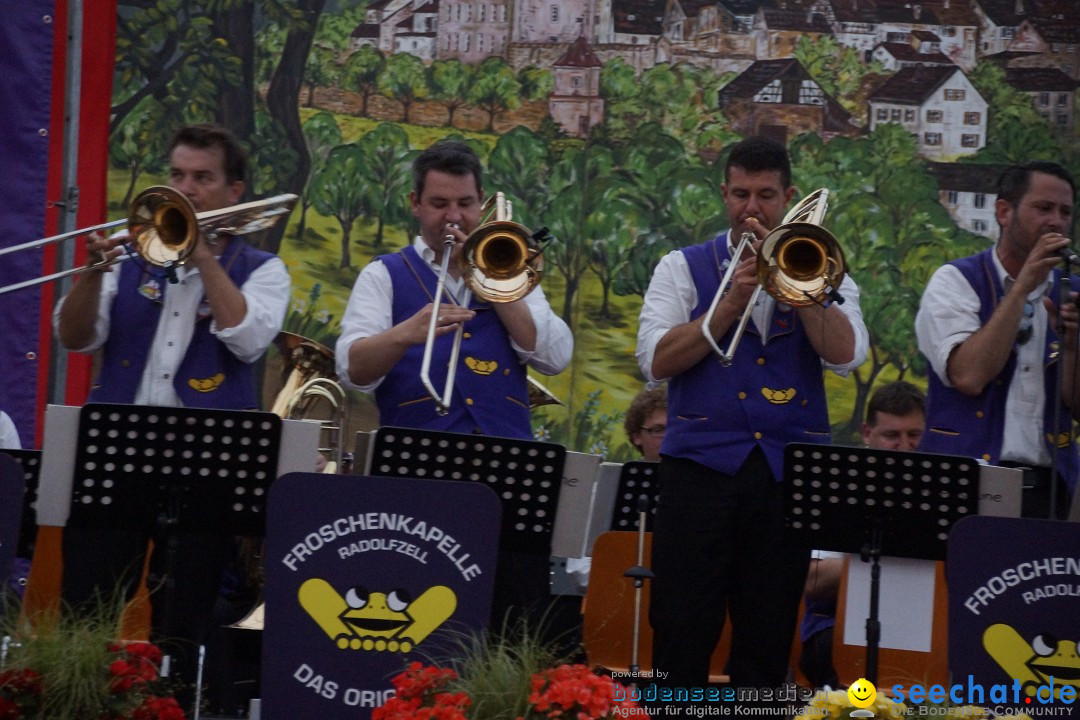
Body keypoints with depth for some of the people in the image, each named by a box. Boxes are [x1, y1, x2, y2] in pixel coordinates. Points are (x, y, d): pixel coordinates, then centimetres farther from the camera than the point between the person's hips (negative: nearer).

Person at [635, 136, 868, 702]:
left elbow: (845, 354, -6)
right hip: (701, 464, -1)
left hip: (788, 471, 1)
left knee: (766, 644, 4)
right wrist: (732, 302, -10)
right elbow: (656, 360, -4)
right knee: (681, 636, -5)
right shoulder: (685, 268, 10)